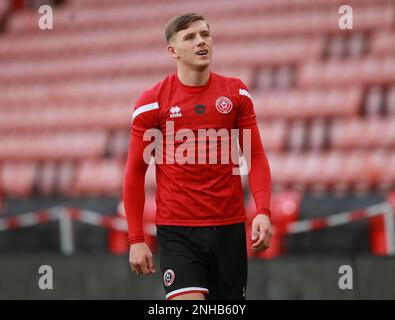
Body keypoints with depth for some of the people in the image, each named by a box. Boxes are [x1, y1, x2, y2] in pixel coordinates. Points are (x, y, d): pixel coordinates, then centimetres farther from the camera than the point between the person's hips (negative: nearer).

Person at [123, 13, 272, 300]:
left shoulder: (236, 93, 5)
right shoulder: (152, 102, -2)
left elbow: (256, 156, 6)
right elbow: (135, 172, 2)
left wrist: (263, 211, -10)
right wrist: (136, 239, -3)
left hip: (230, 228, 3)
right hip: (177, 231, -3)